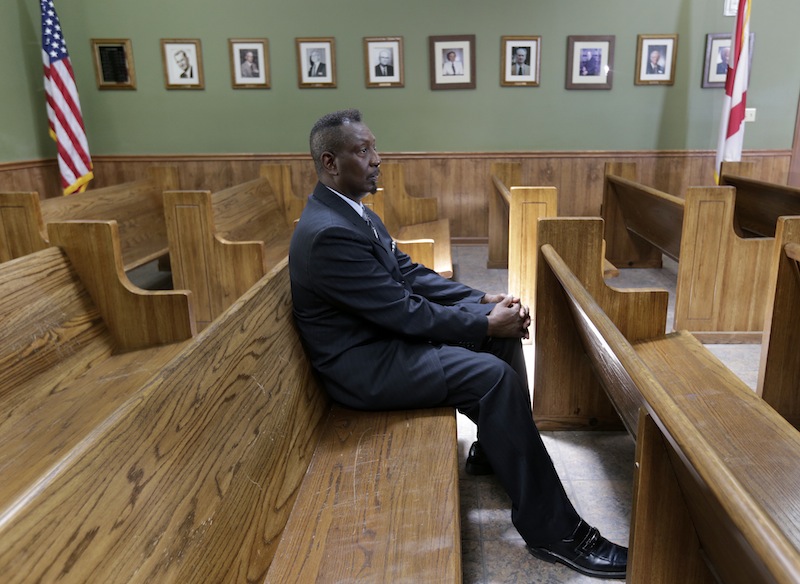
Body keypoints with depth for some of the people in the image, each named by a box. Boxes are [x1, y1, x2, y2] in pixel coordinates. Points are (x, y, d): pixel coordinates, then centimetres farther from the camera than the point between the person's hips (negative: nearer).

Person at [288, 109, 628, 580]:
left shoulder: (354, 212, 7)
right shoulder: (328, 233, -25)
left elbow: (410, 274, 9)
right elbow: (404, 312, -25)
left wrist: (484, 300, -1)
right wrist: (486, 323, -16)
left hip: (389, 333, 10)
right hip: (364, 364, -10)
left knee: (503, 335, 4)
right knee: (492, 374, -22)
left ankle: (496, 449, 17)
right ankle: (552, 530, -11)